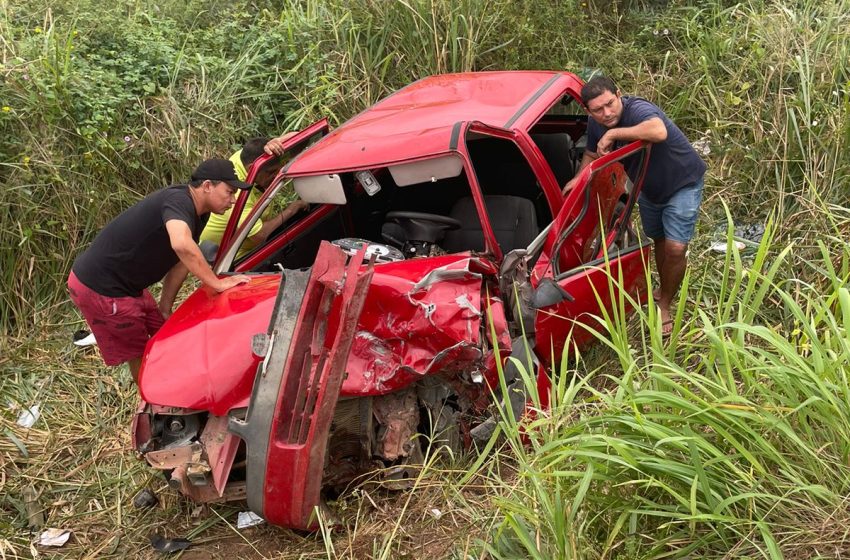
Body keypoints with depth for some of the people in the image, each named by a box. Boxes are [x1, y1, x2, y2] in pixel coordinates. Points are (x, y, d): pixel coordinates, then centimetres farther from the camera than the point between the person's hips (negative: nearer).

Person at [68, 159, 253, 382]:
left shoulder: (198, 213, 5)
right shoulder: (178, 200, -26)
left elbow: (182, 261, 10)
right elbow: (181, 245, -45)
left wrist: (164, 309, 7)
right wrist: (216, 283, -36)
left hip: (126, 285, 10)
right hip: (98, 288, -10)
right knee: (139, 356, 3)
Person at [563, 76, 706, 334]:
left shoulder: (638, 109, -37)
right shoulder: (596, 125, -15)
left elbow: (659, 132, -61)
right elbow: (592, 154, 7)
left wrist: (613, 134, -51)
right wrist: (579, 178, -12)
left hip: (682, 183, -7)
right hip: (650, 188, 7)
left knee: (675, 247, -13)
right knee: (658, 239, 23)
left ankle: (665, 305, 9)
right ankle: (664, 289, 48)